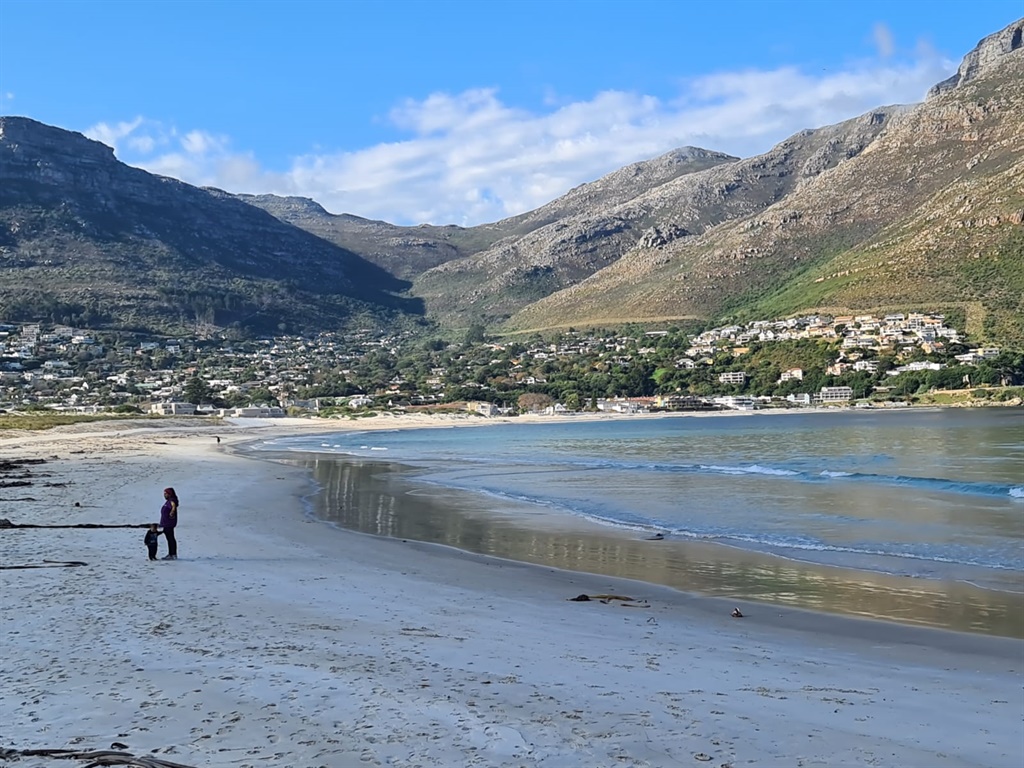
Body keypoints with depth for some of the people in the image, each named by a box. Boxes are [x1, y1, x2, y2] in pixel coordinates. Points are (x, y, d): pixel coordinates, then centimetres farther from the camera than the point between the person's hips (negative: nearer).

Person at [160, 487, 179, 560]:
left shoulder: (172, 500, -16)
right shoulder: (168, 501, 16)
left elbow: (174, 506, -36)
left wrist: (172, 512, -46)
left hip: (169, 523, -11)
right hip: (165, 522, 11)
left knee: (171, 538, -8)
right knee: (169, 538, 15)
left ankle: (174, 555, -6)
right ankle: (170, 554, 21)